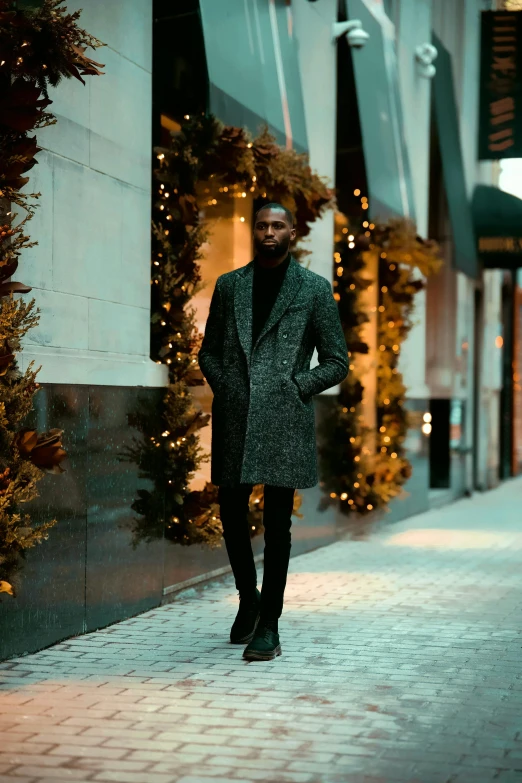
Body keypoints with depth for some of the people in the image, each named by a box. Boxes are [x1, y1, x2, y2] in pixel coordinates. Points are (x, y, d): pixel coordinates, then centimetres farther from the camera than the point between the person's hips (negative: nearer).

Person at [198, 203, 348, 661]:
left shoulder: (314, 289, 5)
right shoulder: (229, 285, 14)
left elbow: (336, 362, 6)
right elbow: (209, 351, 19)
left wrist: (293, 388, -6)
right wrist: (224, 388, 2)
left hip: (284, 421, -3)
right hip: (234, 418, 3)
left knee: (277, 524, -2)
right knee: (232, 515, 7)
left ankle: (268, 627, 4)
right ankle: (248, 598, 30)